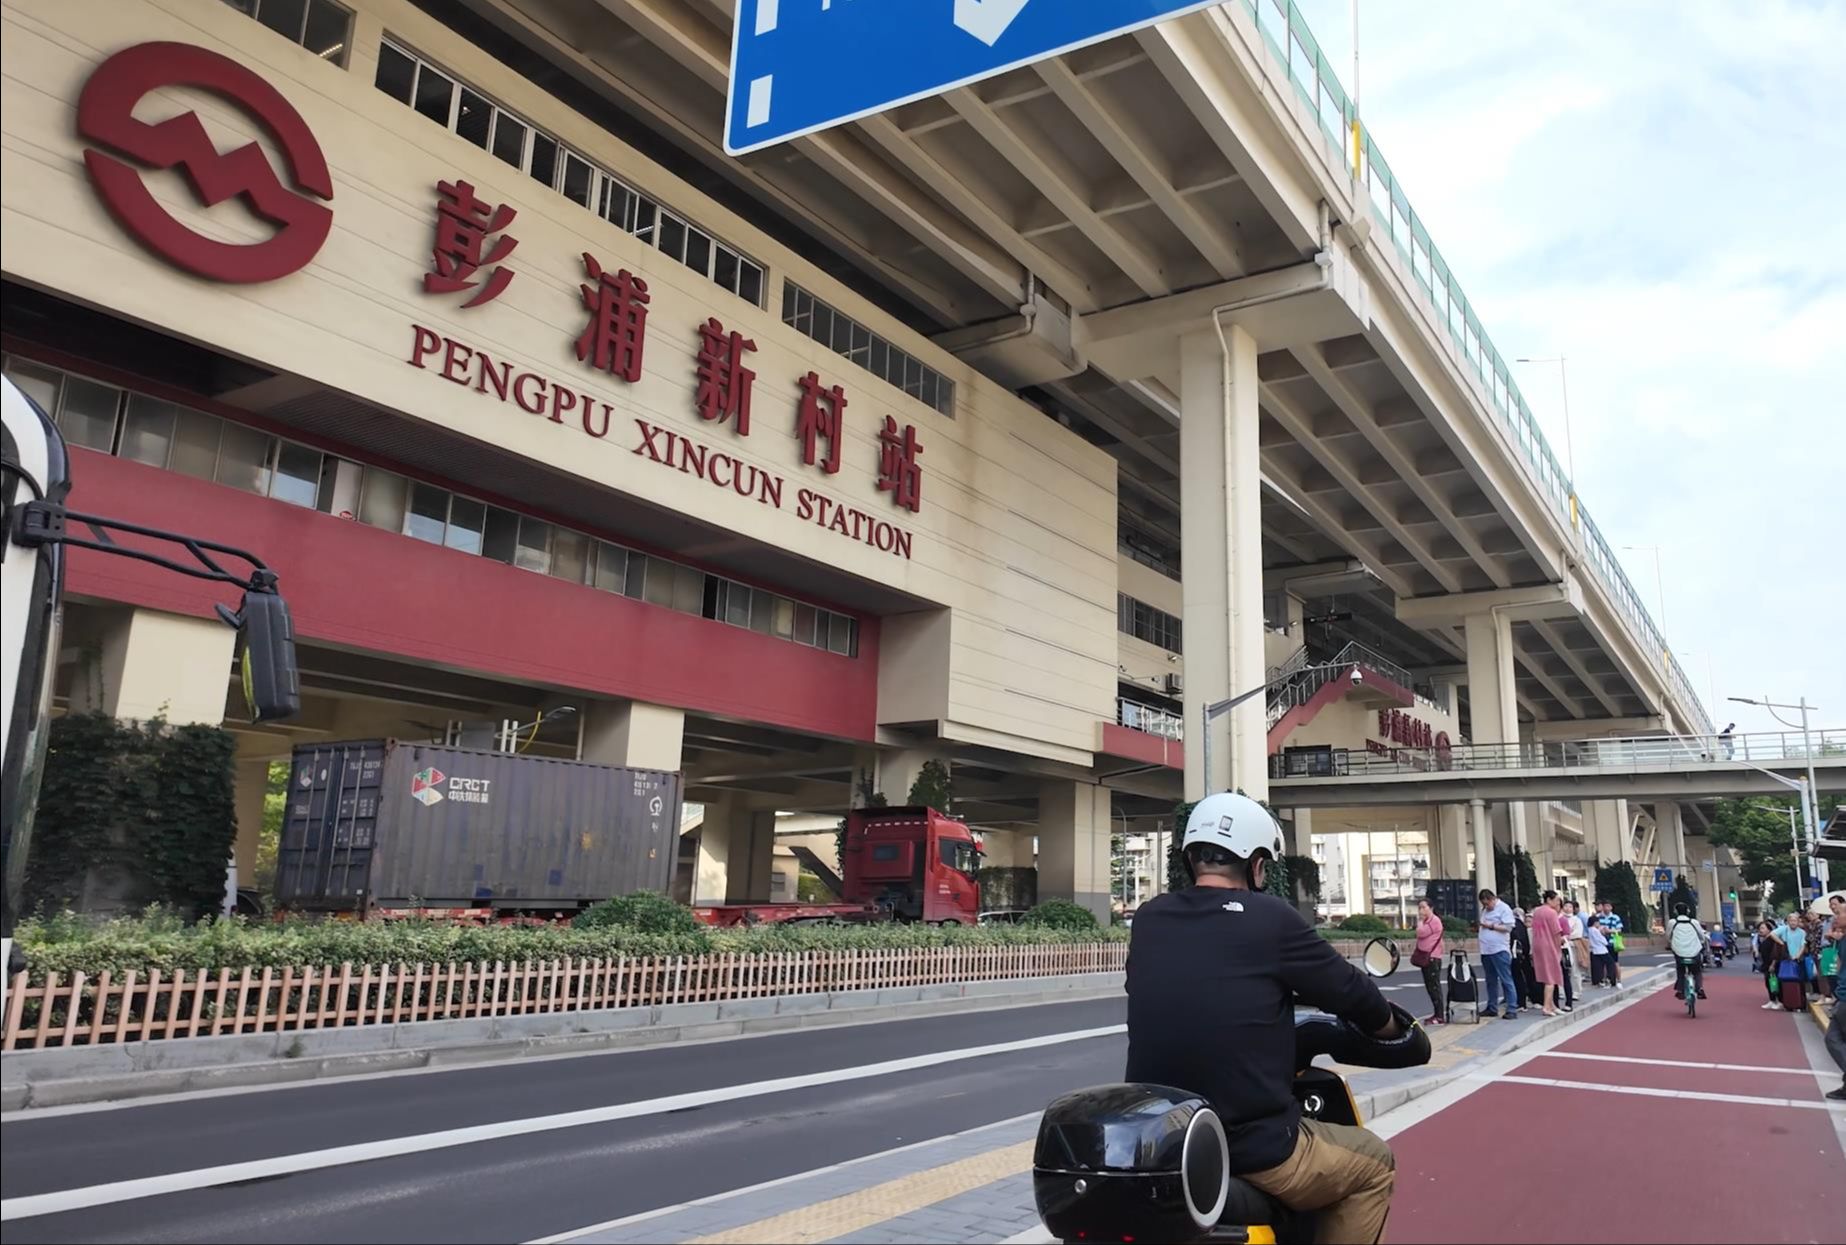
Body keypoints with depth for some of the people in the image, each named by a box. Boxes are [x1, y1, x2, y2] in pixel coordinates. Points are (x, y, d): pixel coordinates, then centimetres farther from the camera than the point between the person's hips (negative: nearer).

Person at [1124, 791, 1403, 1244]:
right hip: (1255, 1152, -5)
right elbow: (1349, 990, 1)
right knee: (1373, 1164, 21)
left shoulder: (1147, 920, 3)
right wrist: (1394, 1026, 24)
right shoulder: (1271, 918, -11)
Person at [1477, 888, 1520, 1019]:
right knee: (1491, 981, 13)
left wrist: (1491, 926, -13)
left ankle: (1512, 1009, -5)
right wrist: (1481, 925, 9)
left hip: (1499, 950, -8)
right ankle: (1492, 1008, 20)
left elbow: (1508, 927, -13)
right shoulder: (1484, 909, 16)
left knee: (1506, 980, -6)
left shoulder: (1504, 908, -6)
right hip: (1486, 950, 8)